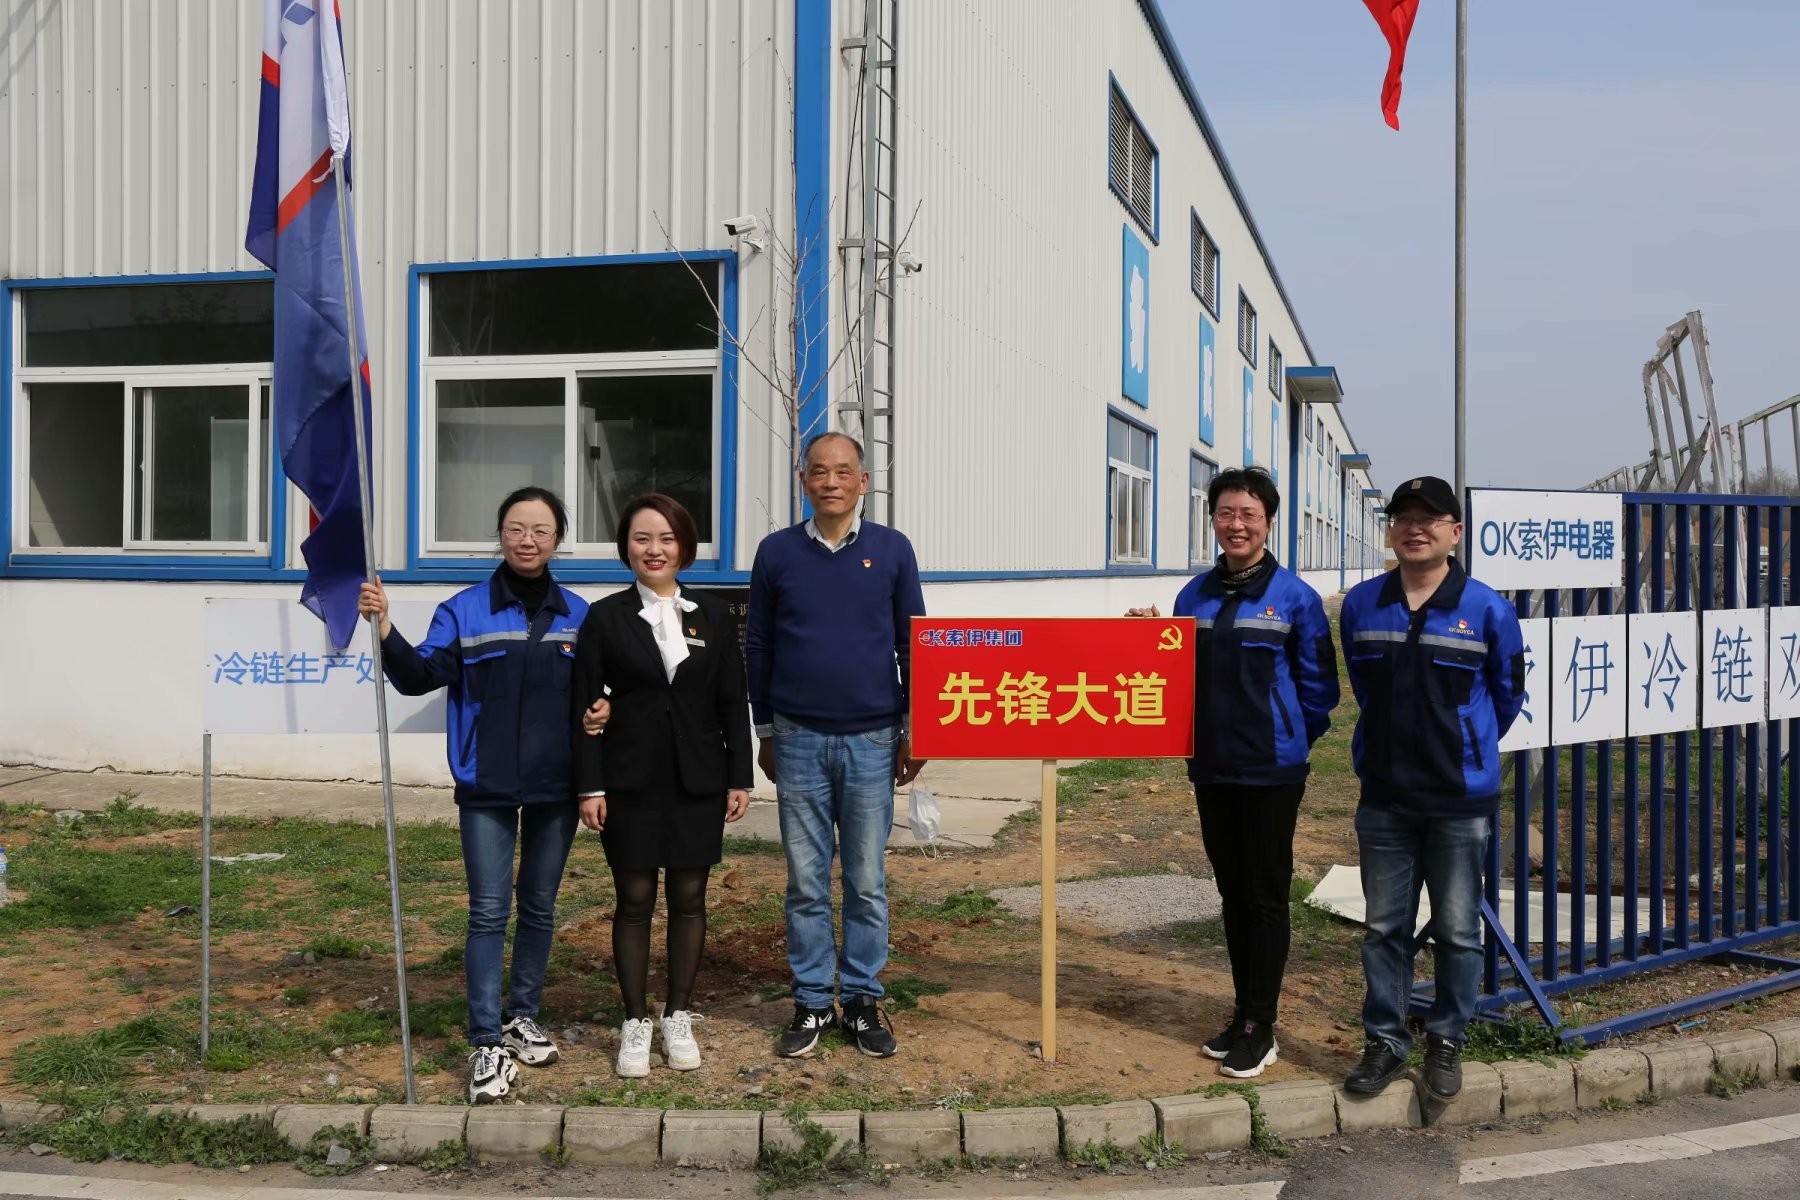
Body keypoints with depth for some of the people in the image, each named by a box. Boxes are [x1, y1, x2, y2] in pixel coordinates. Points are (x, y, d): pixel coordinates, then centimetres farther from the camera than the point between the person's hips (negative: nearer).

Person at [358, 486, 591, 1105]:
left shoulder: (577, 615, 5)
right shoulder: (465, 610, -3)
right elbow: (421, 675, -13)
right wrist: (387, 633, -29)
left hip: (555, 788, 3)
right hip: (487, 788, -3)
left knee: (540, 908, 14)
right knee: (489, 912, -4)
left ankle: (523, 1017, 30)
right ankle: (487, 1044, 1)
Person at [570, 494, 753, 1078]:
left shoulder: (714, 616, 5)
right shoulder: (605, 618, 0)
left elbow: (733, 703, 6)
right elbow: (586, 707, -1)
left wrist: (739, 778, 2)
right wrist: (590, 786, -7)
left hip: (698, 782, 2)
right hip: (630, 782, -1)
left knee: (689, 898, 8)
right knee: (635, 900, 4)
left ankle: (679, 1017, 22)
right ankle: (635, 1024, 16)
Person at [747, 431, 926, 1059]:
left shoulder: (892, 549, 2)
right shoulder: (778, 551, 3)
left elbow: (912, 644, 6)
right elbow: (757, 646, 9)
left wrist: (912, 732, 5)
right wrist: (765, 732, 9)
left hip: (871, 741, 0)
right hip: (798, 741, 0)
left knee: (867, 881, 6)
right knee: (806, 882, 6)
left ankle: (864, 1001, 17)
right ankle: (811, 1002, 16)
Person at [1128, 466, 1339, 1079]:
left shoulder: (1295, 597, -8)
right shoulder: (1195, 595, 6)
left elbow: (1319, 685, -3)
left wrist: (1286, 740, 1)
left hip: (1272, 772, -5)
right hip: (1212, 769, 5)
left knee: (1265, 895, 3)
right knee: (1232, 893, 14)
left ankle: (1260, 1028, 12)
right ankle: (1243, 1013, 25)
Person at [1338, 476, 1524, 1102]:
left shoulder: (1486, 608, -7)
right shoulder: (1362, 604, 1)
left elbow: (1507, 693, 7)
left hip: (1461, 799, -2)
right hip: (1384, 796, 2)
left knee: (1457, 929, 8)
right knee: (1384, 927, 9)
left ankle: (1446, 1040, 23)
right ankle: (1385, 1039, 22)